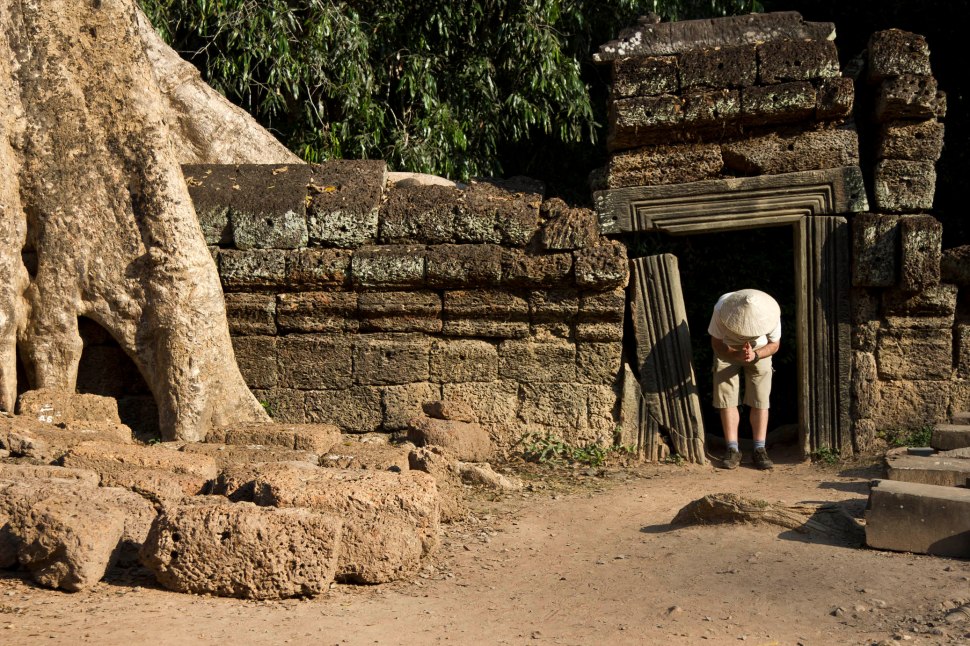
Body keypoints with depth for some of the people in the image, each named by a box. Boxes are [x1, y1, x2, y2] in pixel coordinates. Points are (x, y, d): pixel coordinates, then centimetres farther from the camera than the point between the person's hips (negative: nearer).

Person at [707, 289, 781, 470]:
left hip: (759, 352, 0)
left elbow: (774, 344, -16)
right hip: (727, 350, 0)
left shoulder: (770, 312, -33)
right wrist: (737, 355, -40)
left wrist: (754, 355, -35)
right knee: (727, 400, -8)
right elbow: (716, 343, -21)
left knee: (759, 400, -7)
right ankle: (733, 450, -3)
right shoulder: (721, 309, -36)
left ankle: (759, 450, -2)